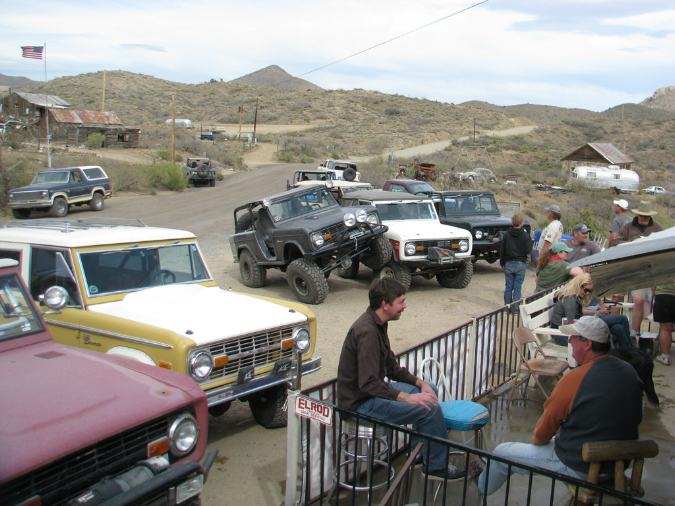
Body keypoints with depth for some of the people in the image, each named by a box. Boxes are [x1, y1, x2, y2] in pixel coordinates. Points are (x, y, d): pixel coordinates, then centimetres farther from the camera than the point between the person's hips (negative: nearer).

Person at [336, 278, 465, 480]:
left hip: (372, 391, 11)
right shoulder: (367, 332, -26)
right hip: (360, 404, -11)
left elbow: (391, 367, 14)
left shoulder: (378, 324, 7)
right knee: (430, 409, -16)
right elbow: (368, 384, -31)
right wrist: (408, 397, -30)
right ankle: (436, 467, 5)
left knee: (430, 391, 17)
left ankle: (420, 454, 24)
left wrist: (420, 383, 1)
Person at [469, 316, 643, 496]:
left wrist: (537, 440, 9)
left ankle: (483, 483, 43)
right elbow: (636, 418, 11)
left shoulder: (575, 379, -25)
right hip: (622, 460, 7)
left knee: (502, 453, 12)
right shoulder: (630, 372, -6)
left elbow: (544, 430, -13)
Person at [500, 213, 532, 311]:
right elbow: (528, 250, -10)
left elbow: (502, 250, 5)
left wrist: (502, 263, 15)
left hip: (508, 263, 2)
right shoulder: (525, 235, -8)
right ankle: (516, 309, 3)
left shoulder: (506, 235, 1)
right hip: (521, 264, -2)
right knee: (517, 288, 2)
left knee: (508, 287, 9)